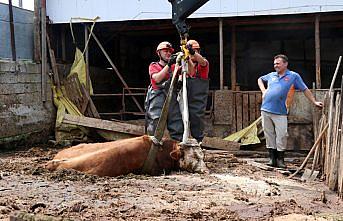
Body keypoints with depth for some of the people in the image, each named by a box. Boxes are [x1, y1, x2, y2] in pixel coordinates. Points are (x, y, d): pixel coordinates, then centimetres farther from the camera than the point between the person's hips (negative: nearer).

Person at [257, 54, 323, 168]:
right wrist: (263, 91, 14)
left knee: (281, 136, -4)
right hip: (266, 110, 4)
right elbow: (260, 79, 31)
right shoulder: (271, 75, 13)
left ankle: (280, 160, 7)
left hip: (280, 112, -3)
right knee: (269, 135, 6)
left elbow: (305, 90, 6)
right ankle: (272, 158, 15)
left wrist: (314, 102, 2)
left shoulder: (293, 76, 3)